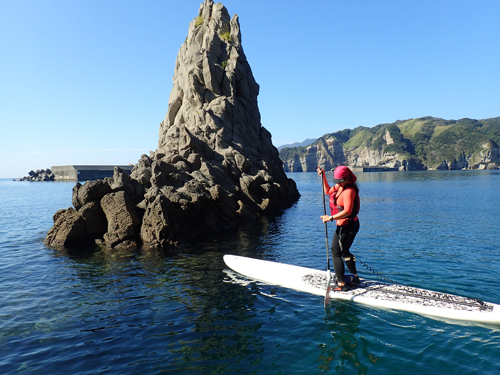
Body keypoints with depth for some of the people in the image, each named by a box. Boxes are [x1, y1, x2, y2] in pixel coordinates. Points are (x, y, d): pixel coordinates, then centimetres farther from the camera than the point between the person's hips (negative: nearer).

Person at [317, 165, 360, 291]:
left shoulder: (349, 190, -22)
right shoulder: (339, 186, 6)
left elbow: (347, 211, -29)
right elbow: (328, 191, 24)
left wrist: (331, 218, -28)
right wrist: (323, 176, 16)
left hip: (347, 226, -10)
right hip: (346, 225, 10)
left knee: (335, 253, -4)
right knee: (344, 252, 23)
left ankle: (342, 284, 1)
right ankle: (355, 277, 37)